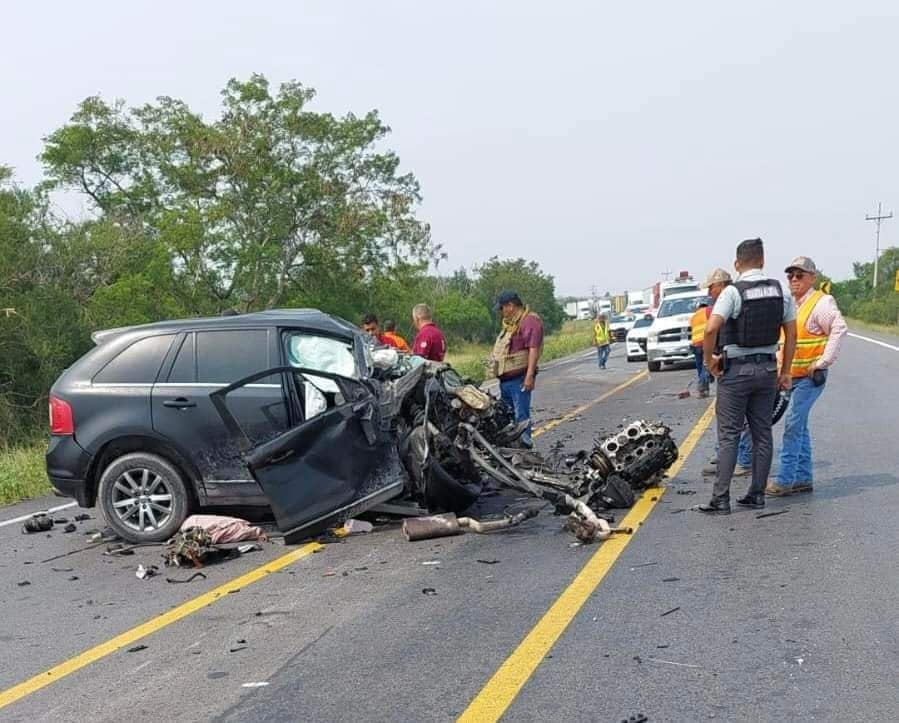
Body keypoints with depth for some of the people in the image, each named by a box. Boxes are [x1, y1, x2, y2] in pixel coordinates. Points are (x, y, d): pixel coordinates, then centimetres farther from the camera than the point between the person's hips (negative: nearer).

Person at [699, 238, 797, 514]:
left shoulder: (733, 291, -13)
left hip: (735, 370, -5)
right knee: (762, 434, 12)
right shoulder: (780, 290, 3)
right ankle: (757, 494, 16)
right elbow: (791, 334, 6)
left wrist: (708, 359, -10)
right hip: (767, 368, 5)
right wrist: (785, 371, 13)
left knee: (729, 435, -1)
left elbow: (712, 328, -24)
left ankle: (721, 499, -2)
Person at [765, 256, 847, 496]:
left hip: (810, 377, -8)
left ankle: (785, 480, -10)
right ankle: (803, 478, 20)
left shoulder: (821, 302, -11)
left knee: (793, 425, -12)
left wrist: (823, 362, -23)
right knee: (799, 427, 12)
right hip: (793, 376, 8)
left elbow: (839, 329, -23)